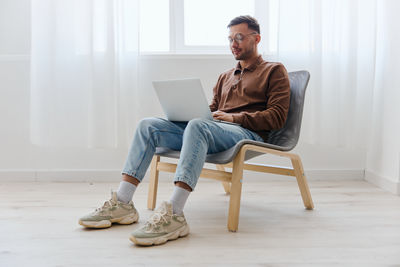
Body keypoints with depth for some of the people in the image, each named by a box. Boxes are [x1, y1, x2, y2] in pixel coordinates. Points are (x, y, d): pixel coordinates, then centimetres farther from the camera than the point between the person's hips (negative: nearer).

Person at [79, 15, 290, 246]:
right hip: (206, 132, 7)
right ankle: (122, 204, -20)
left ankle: (174, 215, -49)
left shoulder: (274, 71, 12)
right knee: (149, 125, -12)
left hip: (247, 133, -7)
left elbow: (277, 116, -1)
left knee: (197, 126, -39)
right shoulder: (226, 77, 32)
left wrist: (234, 117, -12)